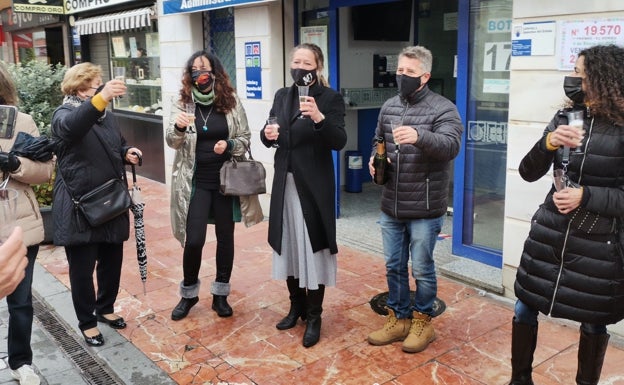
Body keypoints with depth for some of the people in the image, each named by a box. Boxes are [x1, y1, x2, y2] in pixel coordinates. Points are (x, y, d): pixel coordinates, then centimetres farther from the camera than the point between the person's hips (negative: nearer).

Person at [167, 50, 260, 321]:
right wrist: (178, 127, -32)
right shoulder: (183, 103, -1)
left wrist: (229, 145, -18)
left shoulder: (232, 102, -1)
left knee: (225, 237, 10)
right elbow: (173, 142, -10)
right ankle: (189, 293, 20)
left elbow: (245, 139, 3)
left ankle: (220, 294, 26)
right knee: (193, 240, -4)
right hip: (196, 182, -1)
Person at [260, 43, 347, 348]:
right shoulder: (282, 96, 9)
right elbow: (270, 138, 13)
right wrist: (268, 135, -10)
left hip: (314, 186, -5)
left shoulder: (331, 98, -7)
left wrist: (319, 118, -34)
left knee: (313, 248, 0)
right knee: (289, 245, 12)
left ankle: (314, 316, 14)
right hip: (285, 183, 5)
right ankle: (297, 305, 30)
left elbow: (339, 142, -18)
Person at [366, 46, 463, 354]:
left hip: (424, 209, -5)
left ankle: (422, 322, 26)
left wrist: (419, 137, -42)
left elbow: (451, 146, -25)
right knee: (393, 266, 15)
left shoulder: (443, 109, -10)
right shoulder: (389, 106, 9)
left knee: (422, 268, 7)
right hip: (390, 207, 6)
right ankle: (398, 319, 31)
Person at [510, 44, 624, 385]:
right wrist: (549, 143, -18)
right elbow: (528, 173, -2)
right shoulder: (565, 118, 1)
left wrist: (586, 196, -21)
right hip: (548, 235, 4)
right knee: (525, 308, 11)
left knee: (593, 322, 12)